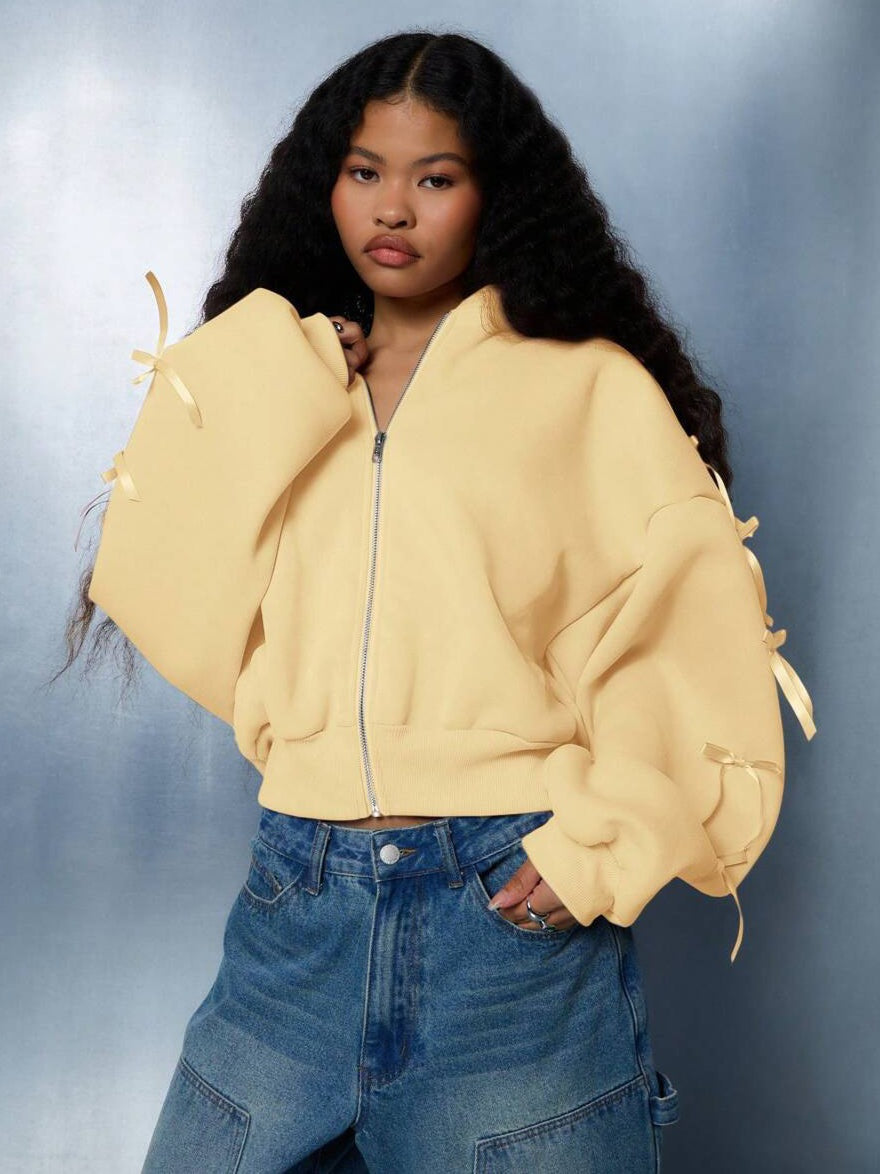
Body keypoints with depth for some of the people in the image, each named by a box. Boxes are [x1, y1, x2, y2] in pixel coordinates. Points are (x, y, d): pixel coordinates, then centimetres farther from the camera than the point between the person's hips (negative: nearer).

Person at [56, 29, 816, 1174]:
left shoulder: (592, 390, 2)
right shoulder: (272, 393, 13)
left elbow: (692, 649, -3)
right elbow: (163, 599, -1)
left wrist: (602, 843, -13)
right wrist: (245, 388, -3)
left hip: (514, 910, -3)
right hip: (300, 901, 4)